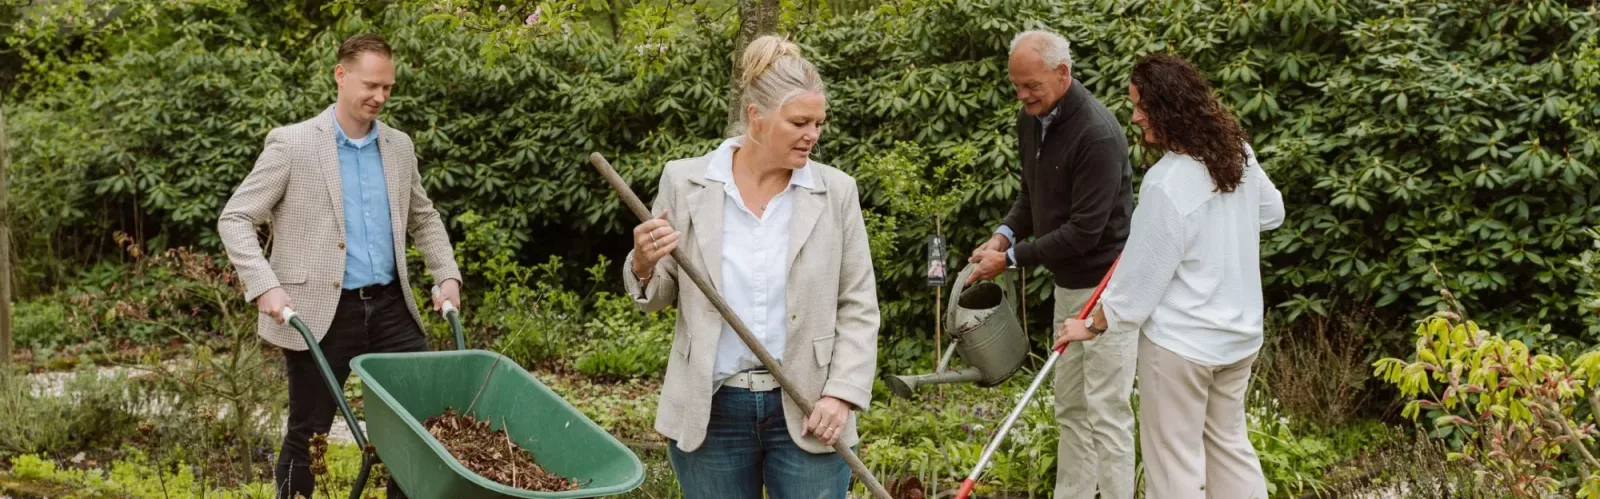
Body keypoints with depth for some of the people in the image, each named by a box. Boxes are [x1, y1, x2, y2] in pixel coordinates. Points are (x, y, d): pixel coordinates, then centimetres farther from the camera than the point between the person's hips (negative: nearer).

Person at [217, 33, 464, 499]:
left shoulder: (399, 146, 10)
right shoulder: (292, 143, -6)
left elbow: (424, 218, 24)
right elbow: (234, 219, -5)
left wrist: (448, 275, 9)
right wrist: (265, 286, -18)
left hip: (390, 306, 5)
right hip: (319, 313, -5)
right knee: (308, 433, 5)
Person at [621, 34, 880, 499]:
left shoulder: (836, 191, -2)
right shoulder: (684, 182, -2)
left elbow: (859, 308, 2)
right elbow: (658, 296, 6)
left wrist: (841, 393, -9)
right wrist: (644, 264, -16)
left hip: (805, 412, 0)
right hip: (711, 413, 1)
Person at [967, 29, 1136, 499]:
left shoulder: (1098, 134, -24)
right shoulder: (1031, 120, 3)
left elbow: (1084, 230, -25)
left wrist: (1012, 259, -20)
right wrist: (1005, 234, -1)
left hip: (1106, 285, -9)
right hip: (1068, 283, 9)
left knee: (1106, 410, -5)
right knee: (1069, 406, 14)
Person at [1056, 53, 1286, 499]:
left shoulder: (1166, 183, -24)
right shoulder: (1239, 152, 0)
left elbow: (1143, 275, -18)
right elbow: (1272, 211, 19)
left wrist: (1094, 326, -6)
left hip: (1180, 341, -8)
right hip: (1239, 332, 8)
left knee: (1175, 462, 4)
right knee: (1230, 444, 21)